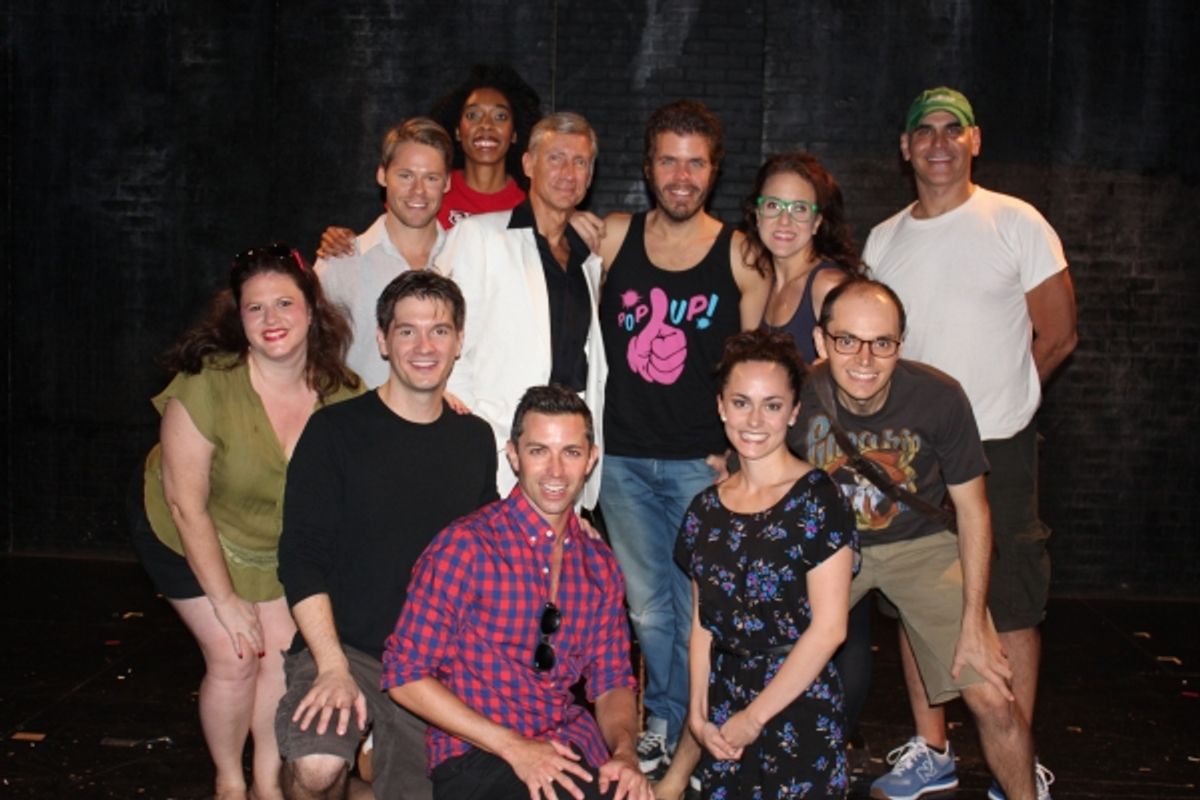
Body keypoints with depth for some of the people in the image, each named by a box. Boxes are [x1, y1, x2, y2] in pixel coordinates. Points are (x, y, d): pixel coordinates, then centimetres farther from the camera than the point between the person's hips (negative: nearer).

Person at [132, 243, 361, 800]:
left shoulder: (342, 394, -21)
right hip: (190, 539, -3)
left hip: (280, 545, 4)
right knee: (234, 658, -6)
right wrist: (225, 599, -18)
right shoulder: (205, 387, -31)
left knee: (282, 651, -1)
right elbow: (186, 505, -23)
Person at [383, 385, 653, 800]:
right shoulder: (467, 546, -9)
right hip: (476, 755, -5)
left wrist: (625, 751, -7)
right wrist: (513, 747, -15)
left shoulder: (600, 566, 10)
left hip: (574, 749, 5)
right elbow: (405, 675, -9)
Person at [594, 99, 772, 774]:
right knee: (647, 608, 10)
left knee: (698, 606, 4)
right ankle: (664, 725, 30)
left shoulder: (742, 257, -1)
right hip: (623, 457, 2)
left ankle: (691, 736, 22)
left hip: (702, 460, -2)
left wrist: (735, 450, -3)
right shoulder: (612, 237, 3)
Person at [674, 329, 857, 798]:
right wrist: (699, 713, 0)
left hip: (799, 712, -4)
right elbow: (703, 623, 11)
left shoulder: (816, 499, -10)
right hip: (725, 714, 4)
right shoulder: (705, 510, 6)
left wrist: (755, 716, -10)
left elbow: (829, 627, -13)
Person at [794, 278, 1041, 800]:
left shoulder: (939, 398, -22)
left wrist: (974, 622, -10)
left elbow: (972, 510, -9)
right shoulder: (796, 399, -22)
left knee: (994, 700, -10)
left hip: (921, 544, -1)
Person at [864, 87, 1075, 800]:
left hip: (996, 448, -4)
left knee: (1010, 608, 1)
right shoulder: (883, 240, 9)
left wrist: (995, 398, 2)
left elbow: (1058, 336, -1)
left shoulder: (1015, 222, -3)